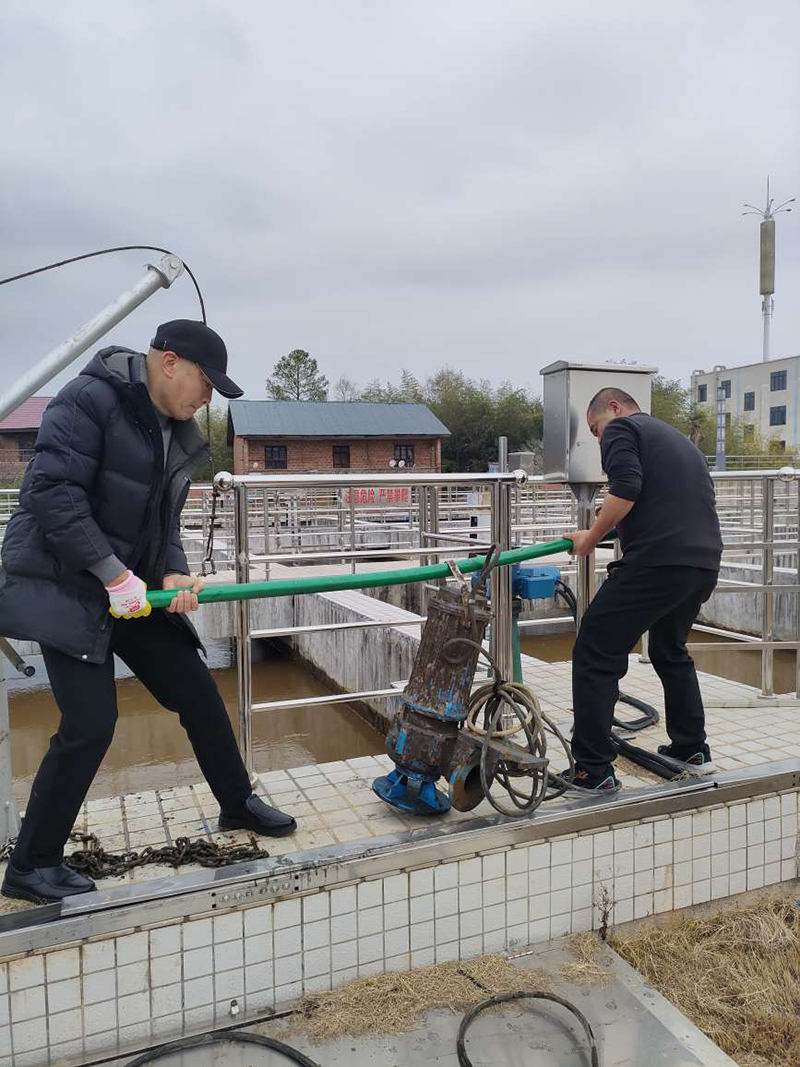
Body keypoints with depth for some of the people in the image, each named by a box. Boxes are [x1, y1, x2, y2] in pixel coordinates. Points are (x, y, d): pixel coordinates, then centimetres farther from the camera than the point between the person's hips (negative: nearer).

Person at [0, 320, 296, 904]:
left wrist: (172, 574, -7)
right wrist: (113, 574, -24)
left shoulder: (179, 434, 9)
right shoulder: (90, 399, -16)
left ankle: (238, 803, 29)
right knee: (90, 723, -11)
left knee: (198, 691, 9)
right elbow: (53, 495, -23)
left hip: (133, 587, 8)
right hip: (64, 586, -8)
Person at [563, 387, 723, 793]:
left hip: (656, 562, -9)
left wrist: (591, 538, -4)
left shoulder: (621, 429, 4)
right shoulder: (681, 440, 29)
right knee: (672, 652, 28)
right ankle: (692, 749, 34)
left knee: (595, 657, -2)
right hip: (705, 564, 9)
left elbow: (626, 489, -14)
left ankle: (593, 770, -1)